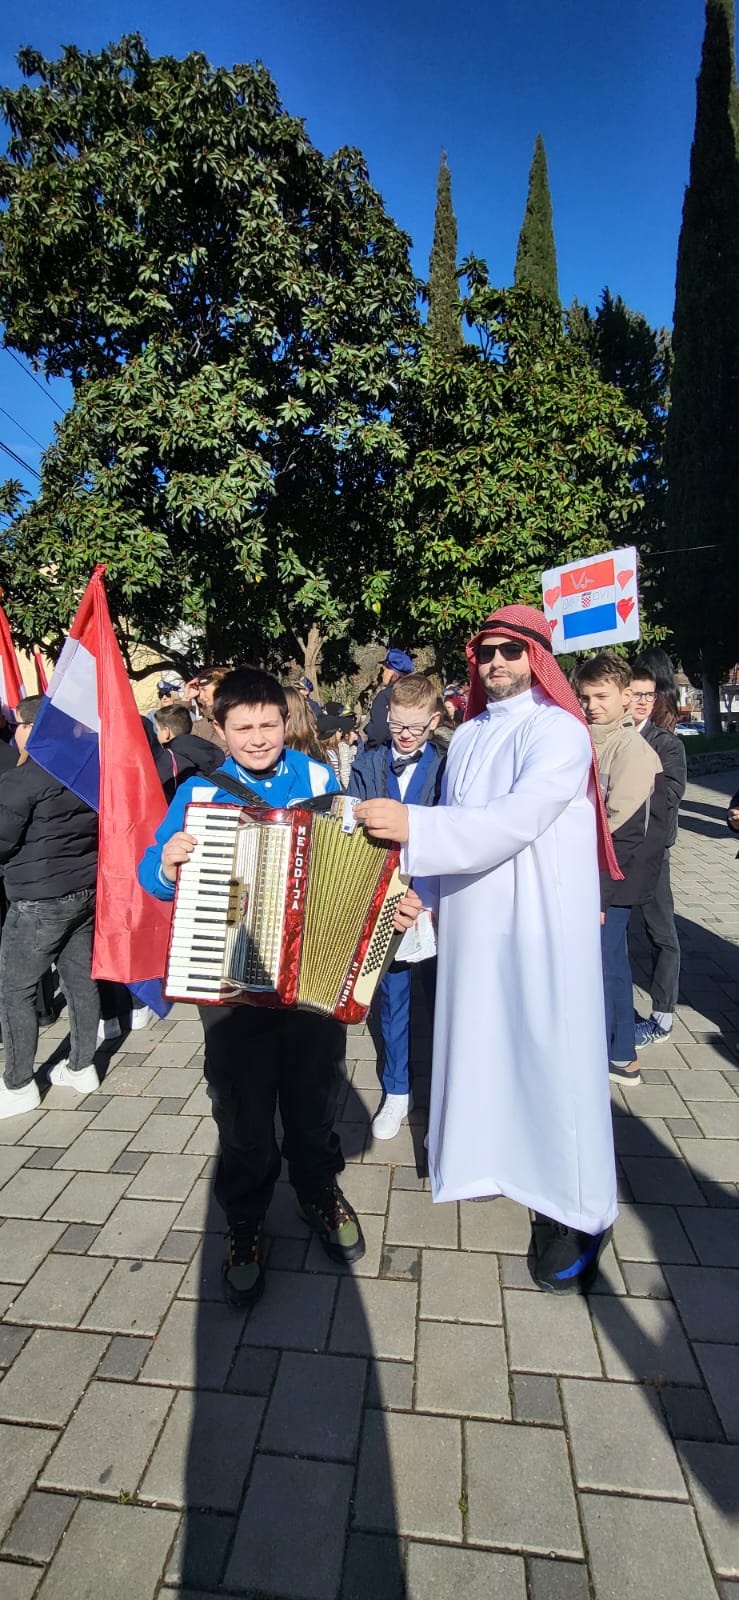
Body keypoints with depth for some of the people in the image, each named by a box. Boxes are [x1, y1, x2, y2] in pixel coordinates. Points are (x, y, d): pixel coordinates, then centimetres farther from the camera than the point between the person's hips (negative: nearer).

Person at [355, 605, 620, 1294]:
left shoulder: (559, 731, -10)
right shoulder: (467, 735, 12)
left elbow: (517, 819, -25)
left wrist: (414, 827, -31)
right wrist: (432, 893, 7)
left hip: (539, 926, -6)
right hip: (472, 921, 6)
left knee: (548, 1050, 1)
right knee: (479, 1039, 17)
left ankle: (575, 1209, 18)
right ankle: (485, 1151, 40)